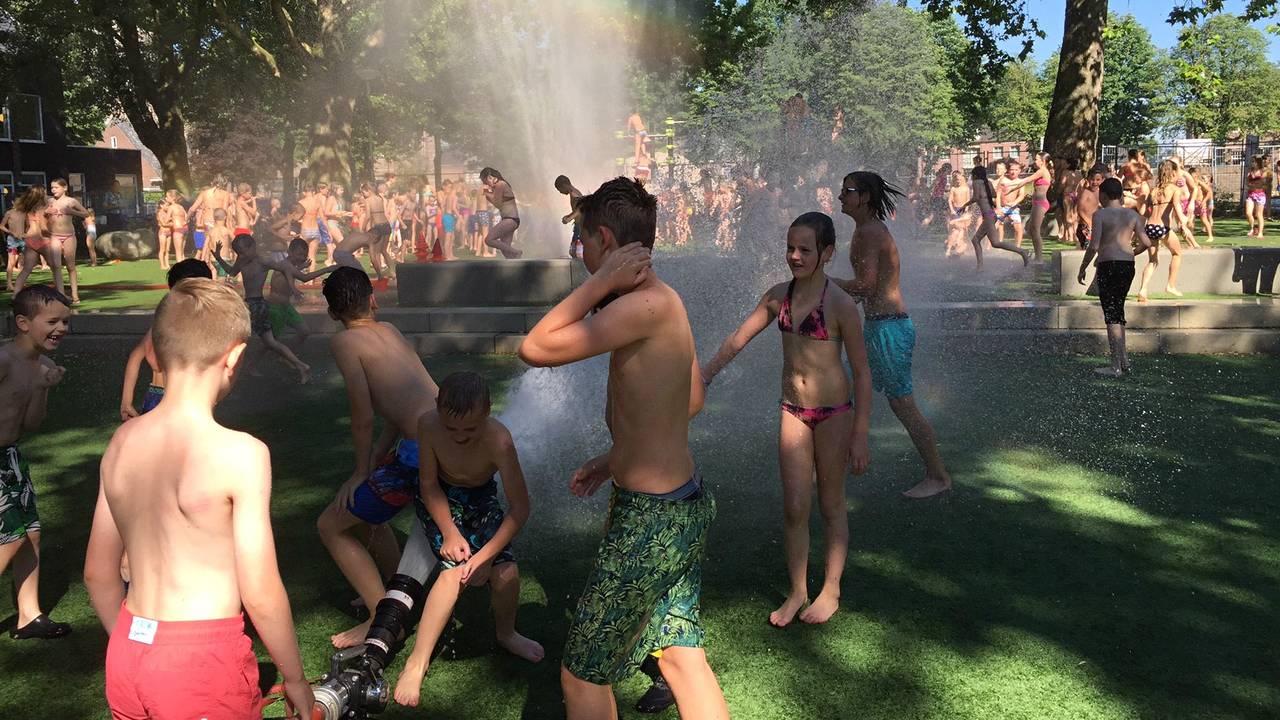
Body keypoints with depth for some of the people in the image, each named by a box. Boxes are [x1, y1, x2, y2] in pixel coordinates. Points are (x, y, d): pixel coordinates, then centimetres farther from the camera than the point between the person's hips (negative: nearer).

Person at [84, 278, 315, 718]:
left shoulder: (121, 443, 1)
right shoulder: (240, 454, -18)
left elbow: (98, 573, 10)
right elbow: (260, 596, -16)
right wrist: (296, 682, -2)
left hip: (127, 650, 6)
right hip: (202, 658, -6)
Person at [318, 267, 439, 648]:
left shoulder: (344, 341, -5)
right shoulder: (389, 330, 17)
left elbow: (363, 416, -9)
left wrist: (362, 471, 5)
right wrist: (375, 460, 17)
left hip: (422, 451, -8)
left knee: (331, 526, 8)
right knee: (367, 509, 30)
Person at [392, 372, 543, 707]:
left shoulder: (498, 440, -35)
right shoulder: (428, 425, -32)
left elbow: (520, 508, -30)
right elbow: (429, 484, -17)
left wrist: (484, 556, -32)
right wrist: (450, 533, -25)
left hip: (481, 497, 1)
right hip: (439, 496, -1)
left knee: (506, 572, -12)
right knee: (456, 567, -22)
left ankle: (506, 634, 21)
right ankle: (417, 662, -11)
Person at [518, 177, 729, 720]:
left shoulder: (645, 305, -23)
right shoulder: (667, 301, 7)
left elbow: (536, 349, -25)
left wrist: (599, 284, -16)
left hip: (649, 517, -9)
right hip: (685, 503, 9)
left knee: (582, 675, 8)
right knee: (681, 655, 19)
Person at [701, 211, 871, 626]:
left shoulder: (840, 305, -14)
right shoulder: (778, 296, 0)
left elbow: (861, 373, -10)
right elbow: (738, 339, 11)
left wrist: (860, 436, -11)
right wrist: (704, 375, 7)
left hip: (833, 412, -4)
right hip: (792, 410, 4)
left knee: (831, 505, 10)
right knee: (794, 507, 6)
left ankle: (831, 591, 25)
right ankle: (797, 592, 21)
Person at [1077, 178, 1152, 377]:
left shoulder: (1100, 215, -8)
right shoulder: (1132, 215, 8)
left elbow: (1094, 246, -15)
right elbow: (1146, 243, 6)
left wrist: (1082, 268, -5)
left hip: (1108, 266, -6)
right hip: (1128, 266, 6)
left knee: (1111, 315, -3)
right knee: (1118, 311, 19)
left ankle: (1116, 366, -3)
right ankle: (1123, 359, 23)